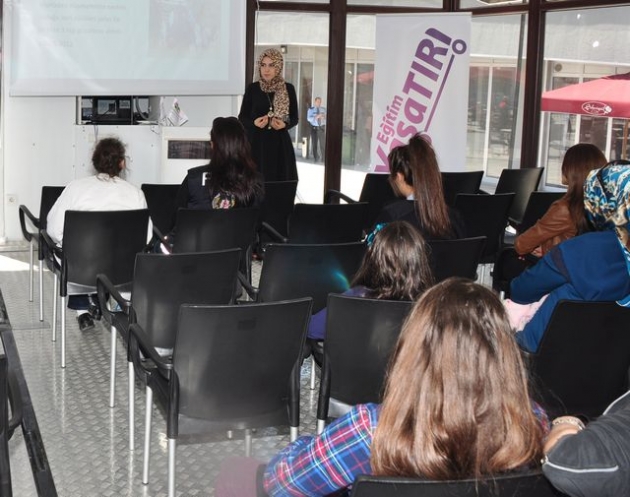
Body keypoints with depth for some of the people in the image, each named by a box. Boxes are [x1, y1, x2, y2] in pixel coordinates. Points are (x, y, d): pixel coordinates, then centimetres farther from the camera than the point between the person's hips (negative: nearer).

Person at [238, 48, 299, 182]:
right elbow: (242, 117, 4)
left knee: (280, 182, -2)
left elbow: (294, 118, 8)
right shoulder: (252, 88, 0)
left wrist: (285, 124, -13)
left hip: (280, 143, 1)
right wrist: (254, 123, -16)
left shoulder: (288, 89, 1)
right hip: (256, 143, -1)